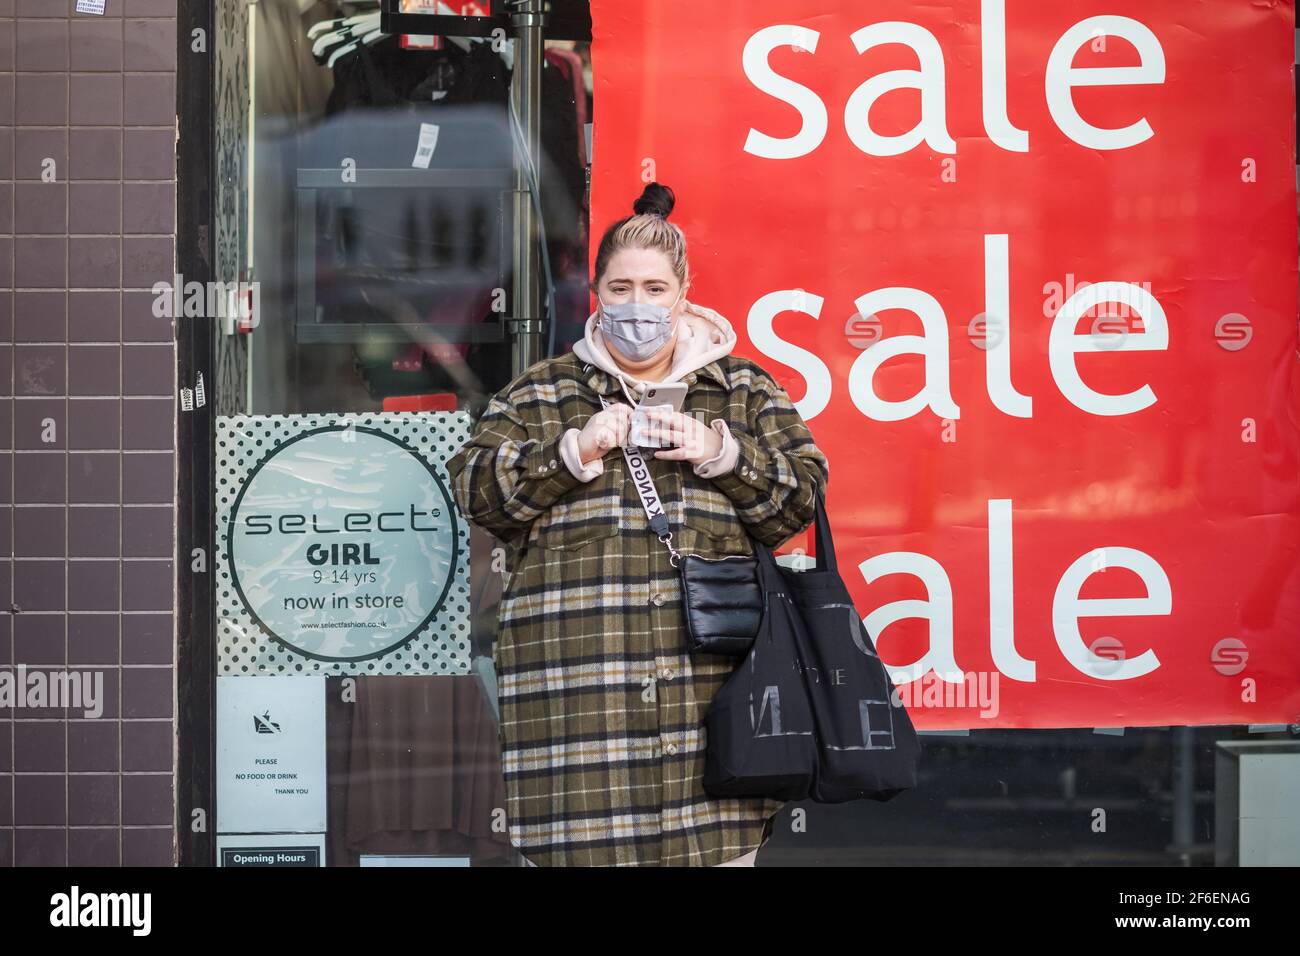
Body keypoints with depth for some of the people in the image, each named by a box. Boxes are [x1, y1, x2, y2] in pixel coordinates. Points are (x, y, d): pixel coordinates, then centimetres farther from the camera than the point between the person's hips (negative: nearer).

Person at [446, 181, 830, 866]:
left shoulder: (744, 390, 17)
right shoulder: (540, 392, 15)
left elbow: (804, 496, 11)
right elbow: (475, 489, 6)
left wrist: (724, 454, -6)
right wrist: (572, 452, -7)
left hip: (713, 675, 1)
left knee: (719, 843, -6)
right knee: (589, 844, -7)